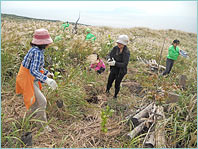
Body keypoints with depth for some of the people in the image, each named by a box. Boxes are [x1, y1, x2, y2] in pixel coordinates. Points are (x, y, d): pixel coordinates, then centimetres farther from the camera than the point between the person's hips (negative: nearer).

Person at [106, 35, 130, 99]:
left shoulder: (126, 52, -24)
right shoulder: (115, 48, -9)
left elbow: (124, 64, -29)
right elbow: (109, 55, -4)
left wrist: (115, 63, -40)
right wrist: (109, 59, -28)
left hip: (121, 71, -4)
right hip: (114, 69, 4)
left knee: (117, 84, 11)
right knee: (109, 82, 15)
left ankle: (115, 95, 41)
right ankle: (107, 90, 49)